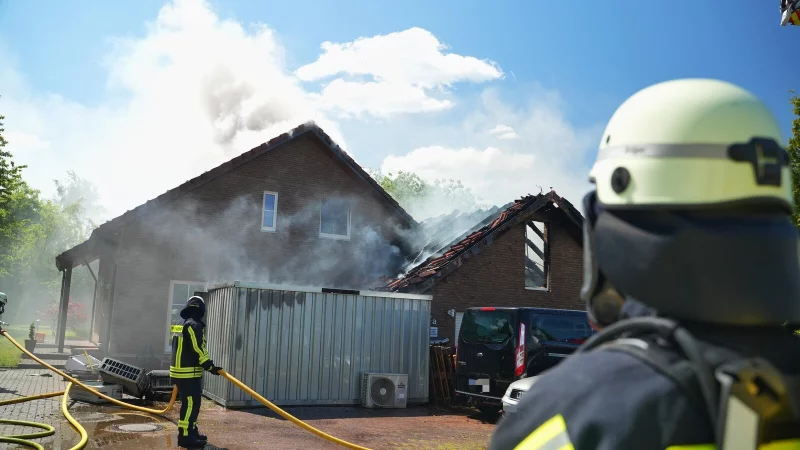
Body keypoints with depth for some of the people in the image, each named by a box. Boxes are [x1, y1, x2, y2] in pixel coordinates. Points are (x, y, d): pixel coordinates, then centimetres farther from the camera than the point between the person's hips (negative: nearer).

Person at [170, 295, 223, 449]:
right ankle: (185, 436, -5)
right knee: (191, 404, -7)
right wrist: (210, 366, -14)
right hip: (189, 373, -10)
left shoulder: (183, 325, 17)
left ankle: (191, 431, 26)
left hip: (180, 371, 10)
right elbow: (198, 350, -19)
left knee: (191, 403, 18)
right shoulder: (194, 325, -15)